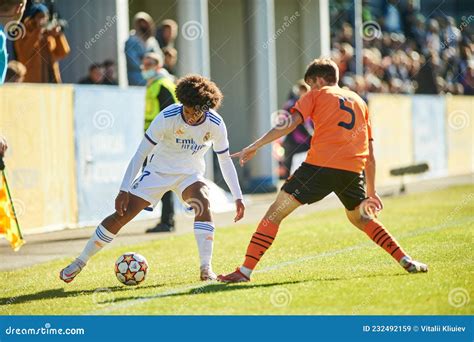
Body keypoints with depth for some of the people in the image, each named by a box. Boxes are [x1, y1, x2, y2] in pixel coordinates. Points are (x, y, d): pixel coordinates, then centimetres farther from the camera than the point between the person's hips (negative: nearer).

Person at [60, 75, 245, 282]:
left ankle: (206, 269, -27)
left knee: (204, 204, -31)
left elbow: (225, 161, -3)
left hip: (190, 174, 1)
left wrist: (238, 197, -6)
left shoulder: (215, 125, -19)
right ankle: (81, 262, 7)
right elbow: (140, 154, -20)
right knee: (121, 215, -8)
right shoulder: (167, 118, -26)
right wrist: (123, 191, -24)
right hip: (158, 171, -1)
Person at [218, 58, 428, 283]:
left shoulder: (317, 95, 14)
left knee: (276, 212, 2)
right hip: (353, 170, 5)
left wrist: (254, 147, 0)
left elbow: (290, 124, -2)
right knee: (361, 218, 28)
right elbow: (370, 155, 24)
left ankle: (245, 271, -7)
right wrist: (371, 192, 28)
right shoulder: (359, 101, 27)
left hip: (320, 164, -5)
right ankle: (405, 260, 18)